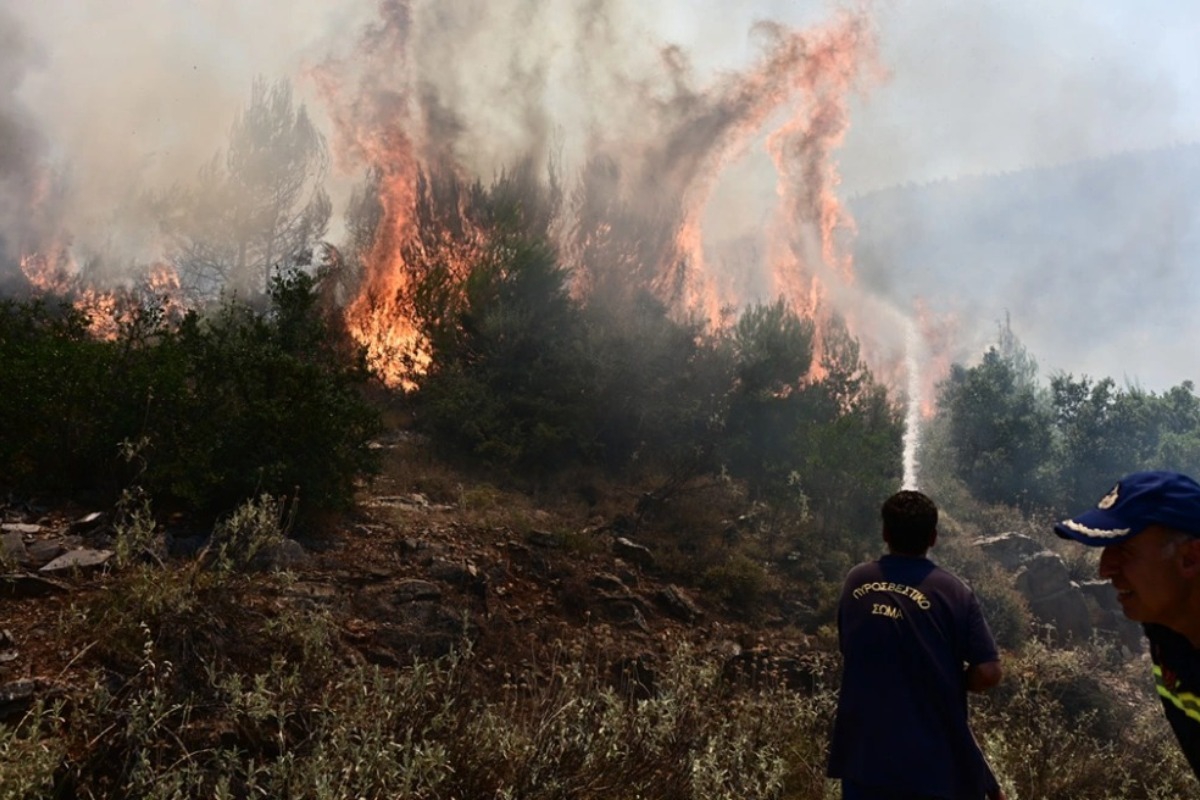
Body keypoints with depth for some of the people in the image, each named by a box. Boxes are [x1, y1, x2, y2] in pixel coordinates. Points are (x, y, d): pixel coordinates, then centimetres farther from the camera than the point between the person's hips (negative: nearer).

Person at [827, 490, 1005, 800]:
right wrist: (950, 681, 5)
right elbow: (988, 673, -13)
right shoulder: (952, 591, -11)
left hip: (865, 747, 3)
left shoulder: (855, 582, -1)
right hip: (934, 754, -2)